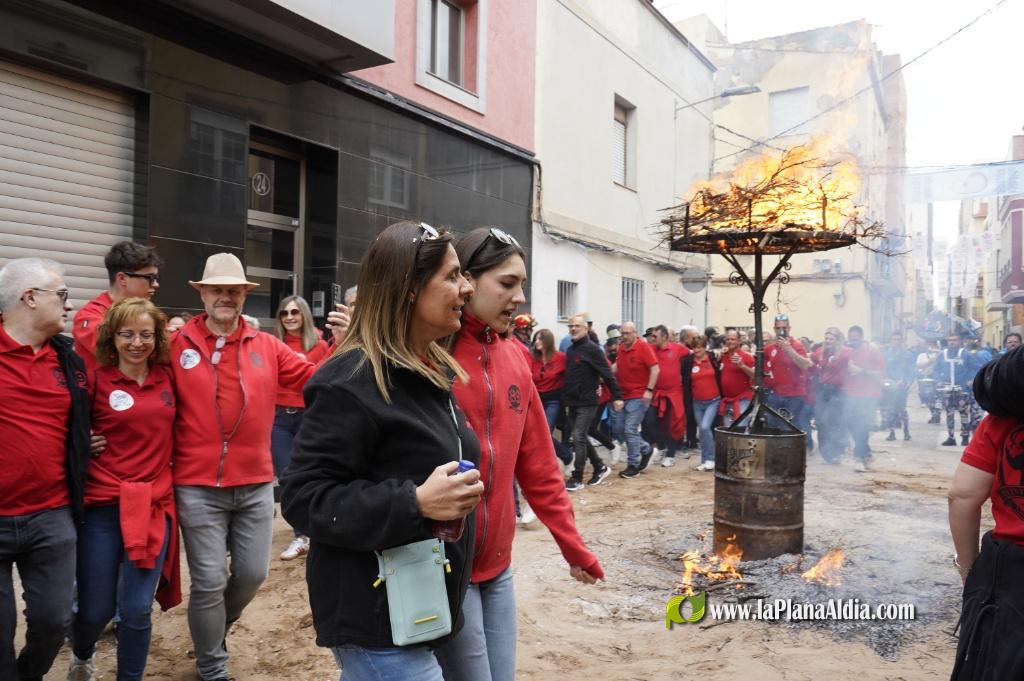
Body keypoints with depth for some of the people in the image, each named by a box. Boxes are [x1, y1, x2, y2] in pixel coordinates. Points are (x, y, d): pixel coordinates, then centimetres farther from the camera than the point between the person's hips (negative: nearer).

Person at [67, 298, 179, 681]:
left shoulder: (167, 378, 5)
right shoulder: (96, 379, -5)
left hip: (154, 505, 2)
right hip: (103, 505, -2)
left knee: (137, 610, 0)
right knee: (96, 610, 8)